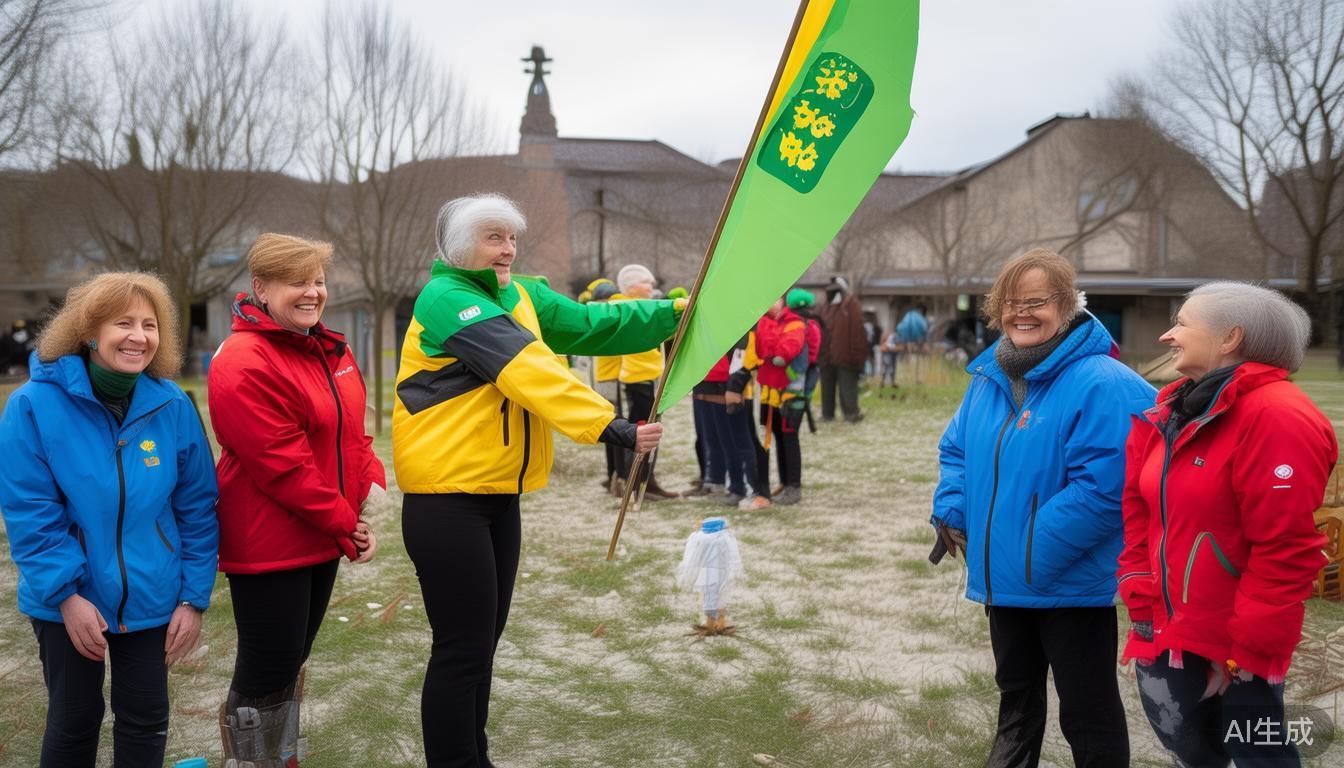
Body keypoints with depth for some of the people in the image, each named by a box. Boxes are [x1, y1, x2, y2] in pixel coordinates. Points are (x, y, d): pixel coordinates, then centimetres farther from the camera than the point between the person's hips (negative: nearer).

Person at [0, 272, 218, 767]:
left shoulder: (173, 406, -8)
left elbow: (197, 508, -3)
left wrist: (194, 596, -4)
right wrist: (66, 593, -18)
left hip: (150, 599, 2)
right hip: (66, 601, -1)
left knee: (145, 720, 13)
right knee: (73, 721, 16)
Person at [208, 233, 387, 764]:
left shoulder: (330, 350, 10)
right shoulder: (243, 363, -19)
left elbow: (351, 432, 14)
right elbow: (280, 464, -23)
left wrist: (372, 487, -5)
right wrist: (344, 525, -18)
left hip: (323, 540, 9)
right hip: (268, 546, -8)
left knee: (292, 663, 20)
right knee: (265, 677, 0)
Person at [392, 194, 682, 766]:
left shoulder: (519, 297, 12)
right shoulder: (447, 300, -16)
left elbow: (592, 325, 8)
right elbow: (529, 371, -26)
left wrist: (676, 312, 2)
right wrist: (610, 427, -32)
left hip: (497, 494, 9)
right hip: (447, 498, -9)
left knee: (483, 640, 17)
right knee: (463, 646, -3)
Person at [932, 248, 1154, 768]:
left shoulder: (1102, 384, -19)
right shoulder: (988, 378, 5)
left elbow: (1101, 487, -26)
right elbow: (956, 448, 18)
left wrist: (1035, 552, -23)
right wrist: (951, 509, 0)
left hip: (1072, 583, -7)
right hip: (1001, 578, 7)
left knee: (1088, 712, 7)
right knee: (1016, 693, 24)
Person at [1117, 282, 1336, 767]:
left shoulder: (1277, 417, -19)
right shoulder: (1171, 414, 7)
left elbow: (1285, 552, -21)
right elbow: (1141, 513, 9)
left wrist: (1246, 650, -18)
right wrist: (1142, 603, 2)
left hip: (1235, 642, -7)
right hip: (1172, 632, 7)